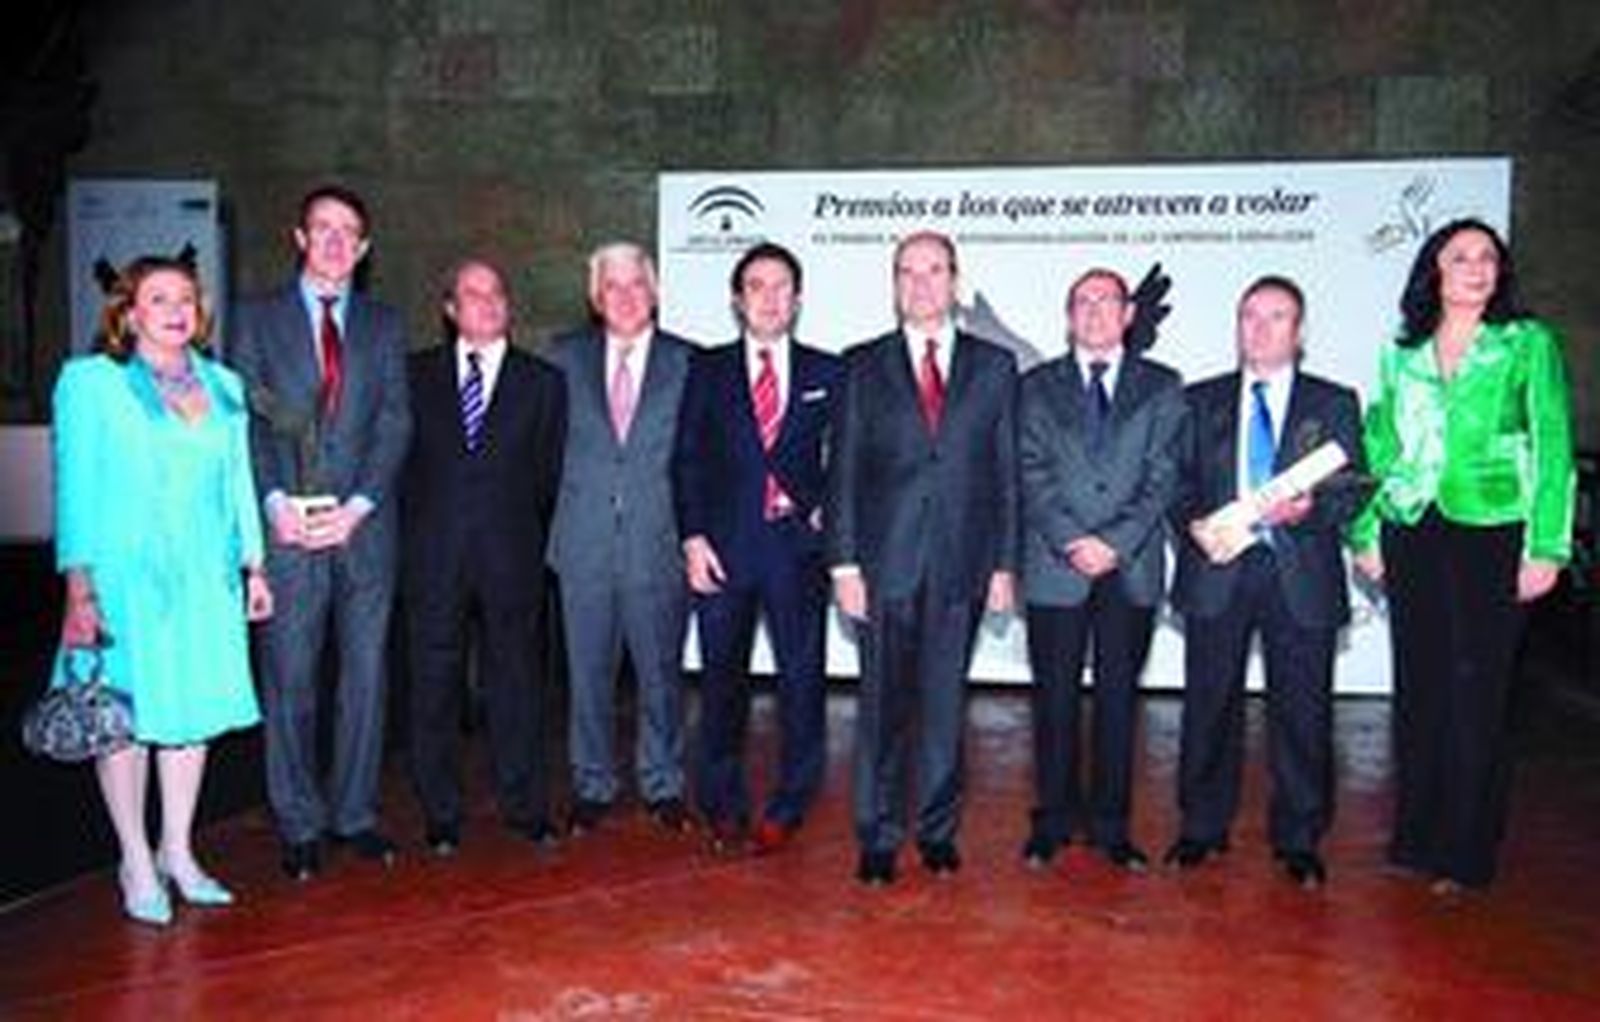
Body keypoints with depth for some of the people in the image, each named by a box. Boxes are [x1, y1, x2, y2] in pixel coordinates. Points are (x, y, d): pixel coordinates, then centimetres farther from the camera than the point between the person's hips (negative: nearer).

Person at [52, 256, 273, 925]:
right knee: (124, 715, 1)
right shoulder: (89, 381, 1)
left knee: (194, 710, 7)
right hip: (124, 576, -4)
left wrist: (254, 567, 12)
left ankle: (178, 852, 20)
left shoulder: (224, 386, 13)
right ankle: (137, 862, 13)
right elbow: (76, 488, -4)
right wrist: (79, 588, -10)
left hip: (205, 578, 4)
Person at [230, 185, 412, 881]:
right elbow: (244, 419, 2)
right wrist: (274, 502, -12)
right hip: (288, 527, -1)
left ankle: (355, 813, 18)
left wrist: (359, 504, -9)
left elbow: (395, 423, 4)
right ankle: (299, 824, 14)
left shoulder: (383, 325, 12)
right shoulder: (258, 318, 9)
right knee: (290, 677, 2)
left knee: (365, 672, 6)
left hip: (364, 523, 2)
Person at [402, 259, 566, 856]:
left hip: (511, 556, 0)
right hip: (432, 556, 1)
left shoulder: (542, 382, 8)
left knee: (516, 680, 6)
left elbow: (549, 475, 7)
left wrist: (533, 542, 2)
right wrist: (412, 534, 3)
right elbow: (398, 460, 9)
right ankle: (440, 814, 17)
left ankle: (525, 807, 19)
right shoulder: (416, 375, 9)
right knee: (434, 684, 5)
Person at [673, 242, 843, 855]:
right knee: (722, 682, 6)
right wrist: (693, 537, -4)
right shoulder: (707, 371, 9)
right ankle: (724, 809, 20)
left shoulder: (826, 373, 9)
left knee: (802, 680, 2)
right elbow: (687, 460, 5)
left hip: (798, 547, 0)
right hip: (723, 547, 0)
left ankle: (788, 808, 16)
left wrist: (826, 511, -4)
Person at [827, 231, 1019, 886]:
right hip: (885, 561, -1)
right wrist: (844, 562, -4)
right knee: (883, 703, 3)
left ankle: (939, 831, 22)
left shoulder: (994, 366, 9)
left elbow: (1007, 470, 7)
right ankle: (877, 837, 15)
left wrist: (1005, 563, 2)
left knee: (945, 702, 9)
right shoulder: (862, 366, 7)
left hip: (962, 562, 1)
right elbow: (843, 470, 3)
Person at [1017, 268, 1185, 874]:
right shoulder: (1038, 387, 10)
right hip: (1055, 568, 0)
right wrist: (1073, 541, -12)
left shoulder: (1161, 387, 10)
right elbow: (1032, 477, 1)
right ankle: (1053, 820, 16)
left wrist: (1117, 542, -11)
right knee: (1055, 698, 4)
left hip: (1131, 568, 0)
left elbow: (1162, 476, 1)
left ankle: (1111, 824, 16)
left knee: (1118, 697, 6)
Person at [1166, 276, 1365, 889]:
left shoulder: (1334, 404, 10)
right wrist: (1194, 526, -10)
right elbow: (1178, 483, 9)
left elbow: (1352, 491, 4)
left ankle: (1298, 841, 16)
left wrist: (1309, 507, -17)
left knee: (1302, 711, 2)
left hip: (1301, 574, -1)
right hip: (1217, 569, 1)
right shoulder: (1202, 400, 13)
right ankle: (1202, 828, 19)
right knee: (1210, 705, 6)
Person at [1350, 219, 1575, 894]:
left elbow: (1552, 449, -2)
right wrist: (1365, 533, 7)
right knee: (1418, 686, 8)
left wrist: (1545, 548, -8)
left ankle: (1465, 854, 12)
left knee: (1477, 692, 0)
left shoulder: (1529, 343, 1)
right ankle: (1415, 838, 20)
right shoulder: (1401, 353, 10)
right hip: (1412, 535, 3)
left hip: (1490, 534, -3)